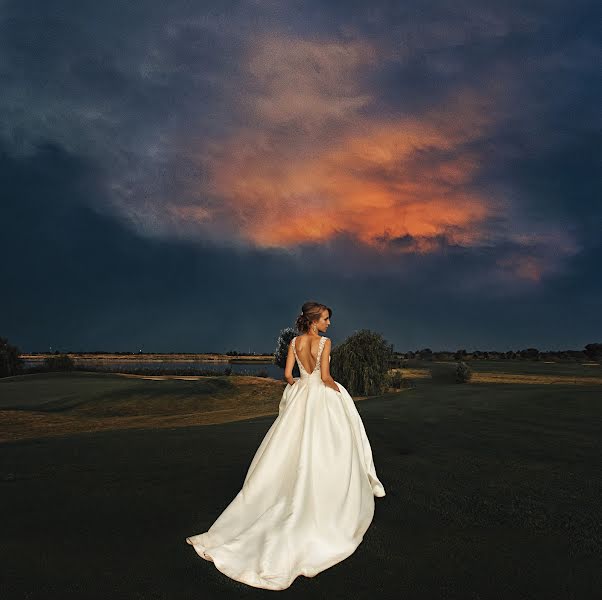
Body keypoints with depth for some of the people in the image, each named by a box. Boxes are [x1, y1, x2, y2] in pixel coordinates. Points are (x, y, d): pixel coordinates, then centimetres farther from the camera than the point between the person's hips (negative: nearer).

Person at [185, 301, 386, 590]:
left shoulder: (294, 342, 3)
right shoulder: (324, 342, -12)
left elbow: (288, 374, 3)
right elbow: (326, 377, -17)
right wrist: (338, 388, 2)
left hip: (300, 398, 5)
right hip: (322, 400, -5)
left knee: (291, 452, 15)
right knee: (319, 453, 4)